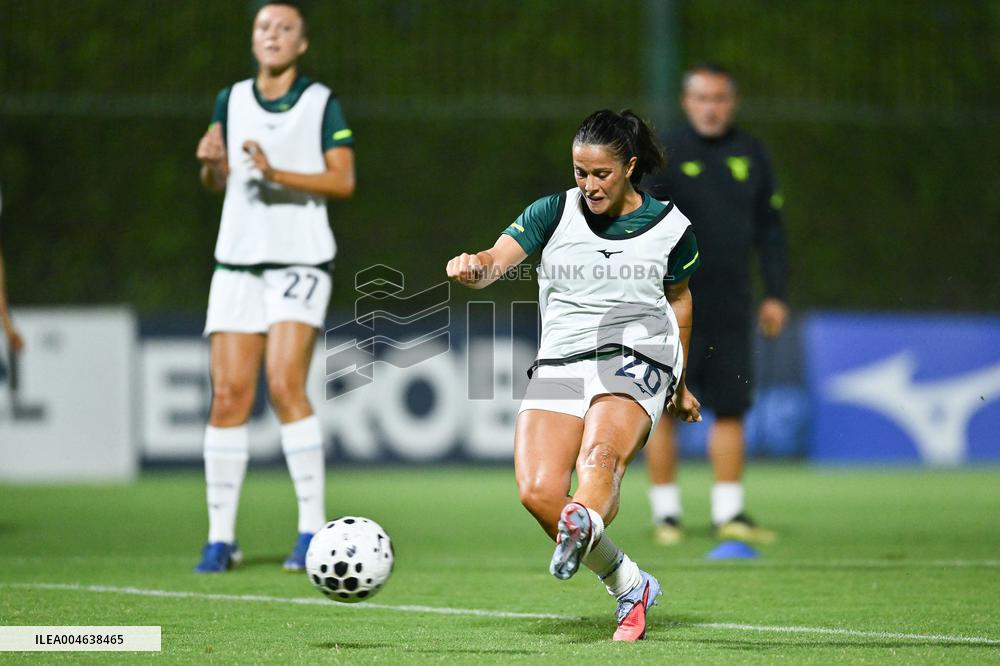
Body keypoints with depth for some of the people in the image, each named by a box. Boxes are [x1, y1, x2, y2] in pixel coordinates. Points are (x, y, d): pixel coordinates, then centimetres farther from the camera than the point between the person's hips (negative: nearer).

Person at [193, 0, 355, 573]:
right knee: (229, 395, -2)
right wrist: (211, 163, -5)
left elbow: (343, 181, -7)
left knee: (285, 384, -17)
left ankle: (314, 527, -9)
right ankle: (221, 536, 3)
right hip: (238, 262, 4)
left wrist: (278, 173, -20)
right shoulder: (231, 101, 11)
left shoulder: (321, 102, 0)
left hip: (300, 261, -4)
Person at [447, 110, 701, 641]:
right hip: (560, 360, 2)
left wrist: (680, 385, 33)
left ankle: (584, 526, -68)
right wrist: (476, 267, -33)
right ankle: (631, 587, 3)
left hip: (635, 357, -2)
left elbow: (678, 298, 25)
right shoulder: (553, 213, 7)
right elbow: (497, 259, -8)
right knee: (538, 492, -16)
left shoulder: (669, 227, 9)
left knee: (599, 457, -33)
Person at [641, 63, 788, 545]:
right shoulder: (663, 152, -3)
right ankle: (666, 513, 6)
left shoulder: (750, 155, 11)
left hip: (730, 305, 4)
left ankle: (728, 513, 8)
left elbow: (769, 227, 16)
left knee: (731, 407, 2)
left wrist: (775, 293, 10)